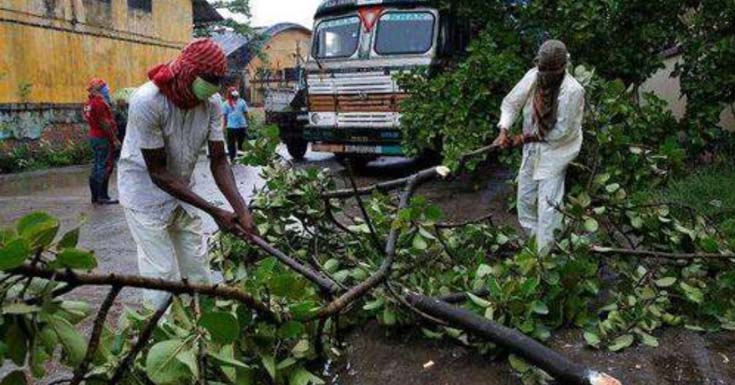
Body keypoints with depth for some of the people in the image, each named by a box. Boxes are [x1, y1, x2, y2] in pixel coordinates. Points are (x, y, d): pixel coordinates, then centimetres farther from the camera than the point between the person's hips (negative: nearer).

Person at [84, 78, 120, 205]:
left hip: (93, 136, 10)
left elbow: (93, 121, 16)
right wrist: (115, 139, -16)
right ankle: (102, 197, -3)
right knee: (105, 166, -5)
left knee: (98, 165, 15)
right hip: (103, 138, -10)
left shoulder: (89, 103, 13)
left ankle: (95, 196, 20)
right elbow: (105, 124, -19)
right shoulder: (99, 102, -17)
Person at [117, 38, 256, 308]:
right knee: (164, 276, -5)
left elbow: (218, 160, -9)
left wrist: (241, 209, -24)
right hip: (147, 195, -5)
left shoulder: (211, 105, -12)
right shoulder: (147, 102, -28)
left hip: (183, 194, 6)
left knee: (198, 269, 10)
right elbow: (157, 173, -25)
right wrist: (214, 212, -27)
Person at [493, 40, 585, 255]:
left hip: (556, 149, -6)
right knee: (525, 196, 18)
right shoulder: (533, 77, -12)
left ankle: (544, 252, 7)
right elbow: (511, 103, -3)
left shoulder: (572, 91, -26)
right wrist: (504, 131, -18)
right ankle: (530, 236, 39)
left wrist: (525, 138, -16)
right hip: (532, 147, 6)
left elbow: (561, 131, -21)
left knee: (548, 203, -5)